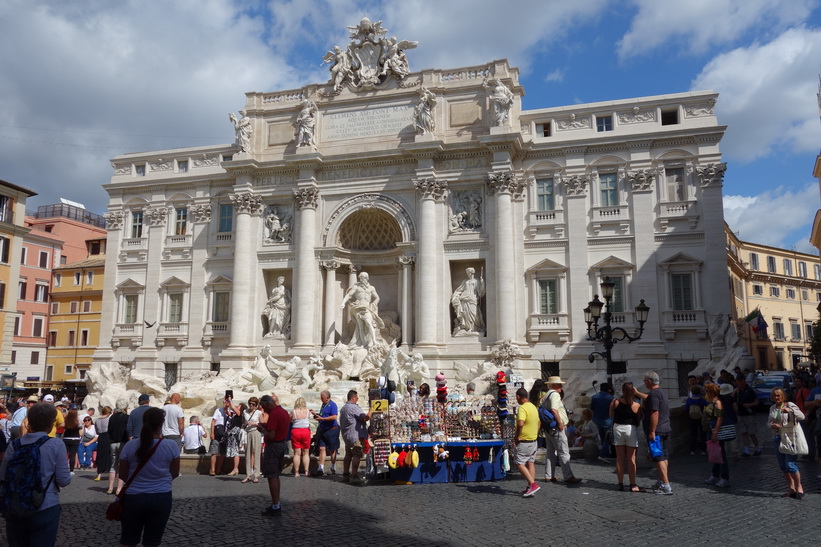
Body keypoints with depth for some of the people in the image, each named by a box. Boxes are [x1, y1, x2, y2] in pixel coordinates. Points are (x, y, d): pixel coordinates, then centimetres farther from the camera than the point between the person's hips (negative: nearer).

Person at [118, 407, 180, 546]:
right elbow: (175, 474, 0)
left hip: (133, 498, 1)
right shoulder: (172, 445, -11)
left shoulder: (130, 445, -8)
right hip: (161, 498, -1)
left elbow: (123, 475, 2)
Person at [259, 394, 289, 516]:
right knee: (276, 476, 17)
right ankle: (277, 504, 23)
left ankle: (275, 507, -1)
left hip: (273, 446, -10)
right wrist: (266, 426, 14)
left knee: (271, 477, -4)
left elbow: (271, 436, -24)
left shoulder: (273, 414, -20)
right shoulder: (284, 412, 11)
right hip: (282, 445, 10)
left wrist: (262, 429, -7)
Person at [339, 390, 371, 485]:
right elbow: (365, 418, -19)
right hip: (356, 436, -10)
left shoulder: (343, 408, 16)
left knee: (348, 455, 14)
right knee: (356, 456, -9)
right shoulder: (354, 407, -15)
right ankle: (354, 476, -11)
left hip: (346, 436, 10)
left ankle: (345, 475, 19)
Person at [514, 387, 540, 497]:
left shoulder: (522, 408, -19)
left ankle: (533, 484, -12)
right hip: (534, 440, 9)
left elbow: (520, 424, -33)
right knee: (531, 463, 11)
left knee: (520, 464, -3)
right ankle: (530, 487, 14)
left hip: (524, 442, -9)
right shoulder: (534, 407, 11)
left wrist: (517, 436, -20)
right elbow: (539, 422, 24)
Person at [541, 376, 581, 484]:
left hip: (549, 427, 10)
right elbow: (554, 409, -27)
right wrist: (560, 423, -20)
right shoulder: (555, 394, -14)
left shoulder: (547, 395, 17)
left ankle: (548, 476, 17)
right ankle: (568, 477, -7)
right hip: (556, 428, -10)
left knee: (551, 452, 14)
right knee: (564, 453, -7)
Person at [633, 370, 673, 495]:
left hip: (656, 431, -10)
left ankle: (666, 486, -11)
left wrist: (652, 431, -23)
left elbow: (655, 413, -25)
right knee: (663, 456, 17)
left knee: (658, 458, -9)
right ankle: (662, 481, 27)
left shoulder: (654, 394, -19)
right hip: (665, 429, 10)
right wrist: (637, 393, 46)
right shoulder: (661, 392, 14)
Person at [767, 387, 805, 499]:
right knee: (782, 466, 8)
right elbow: (769, 422, 16)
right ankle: (792, 490, 20)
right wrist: (772, 425, -7)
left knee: (790, 465, -10)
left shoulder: (790, 405, -6)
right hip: (778, 438, 6)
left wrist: (790, 410, -33)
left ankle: (799, 487, 12)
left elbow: (802, 416, -18)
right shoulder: (772, 408, 11)